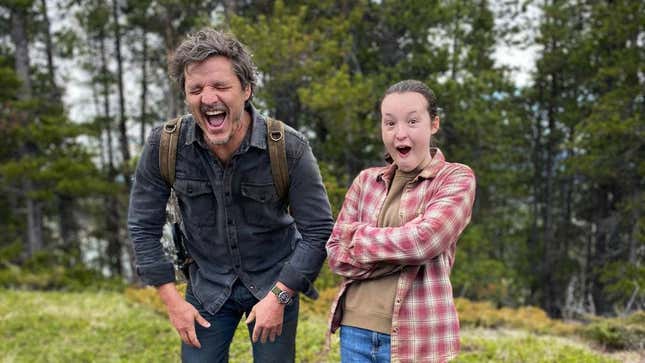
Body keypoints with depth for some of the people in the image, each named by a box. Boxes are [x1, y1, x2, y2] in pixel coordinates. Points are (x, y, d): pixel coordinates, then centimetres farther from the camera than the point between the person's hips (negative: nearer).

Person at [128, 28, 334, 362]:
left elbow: (318, 231, -13)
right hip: (207, 286, 1)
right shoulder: (163, 146, -16)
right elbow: (144, 227, -5)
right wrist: (172, 301, -7)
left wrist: (279, 297, -17)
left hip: (275, 282, -1)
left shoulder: (289, 148, -20)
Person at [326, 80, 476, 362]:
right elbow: (335, 253, 2)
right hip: (355, 330, 4)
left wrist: (359, 236, -5)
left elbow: (427, 239, -18)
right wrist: (402, 254, -11)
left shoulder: (456, 178, -2)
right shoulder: (366, 181, 8)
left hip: (415, 338, -3)